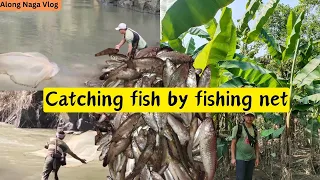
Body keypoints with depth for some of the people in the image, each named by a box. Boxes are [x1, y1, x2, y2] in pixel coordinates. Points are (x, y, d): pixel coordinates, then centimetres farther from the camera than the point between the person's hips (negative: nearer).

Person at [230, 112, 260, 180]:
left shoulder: (255, 130, 5)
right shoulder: (237, 128, -12)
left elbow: (256, 144, 11)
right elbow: (233, 143, -10)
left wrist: (257, 158, 5)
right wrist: (233, 158, -15)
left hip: (251, 158, 5)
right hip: (240, 158, -5)